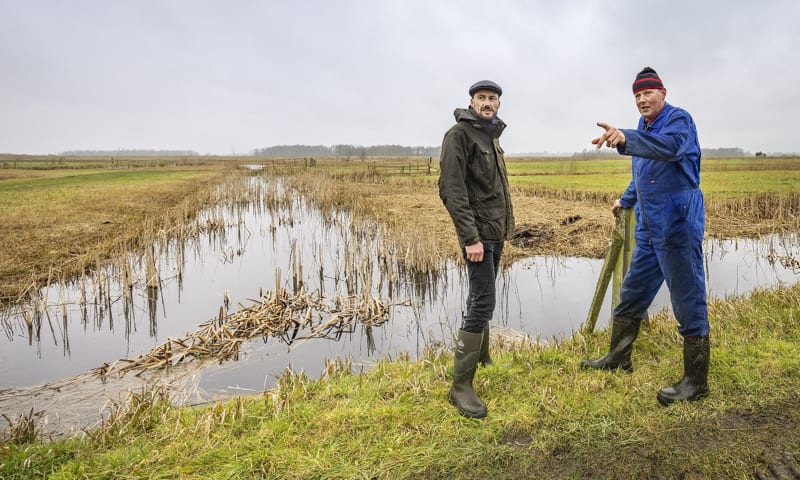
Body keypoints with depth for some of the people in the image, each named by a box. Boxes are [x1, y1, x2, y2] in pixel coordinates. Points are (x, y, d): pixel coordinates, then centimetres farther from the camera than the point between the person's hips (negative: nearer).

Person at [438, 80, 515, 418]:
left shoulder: (492, 135, 15)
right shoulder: (459, 134, -11)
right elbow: (450, 190, -20)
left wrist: (505, 224, 13)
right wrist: (470, 237, -24)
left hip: (496, 231, 9)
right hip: (478, 233, -9)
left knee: (482, 298, 18)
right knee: (483, 302, -13)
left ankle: (481, 356, 34)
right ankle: (461, 385, -6)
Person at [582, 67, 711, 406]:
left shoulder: (679, 119, -10)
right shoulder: (644, 129, 16)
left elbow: (670, 145, -34)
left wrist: (626, 139, -49)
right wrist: (625, 201, 36)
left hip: (677, 227, -9)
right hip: (649, 229, 9)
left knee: (689, 304, -2)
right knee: (631, 295, 15)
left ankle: (696, 382, 9)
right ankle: (618, 358, 30)